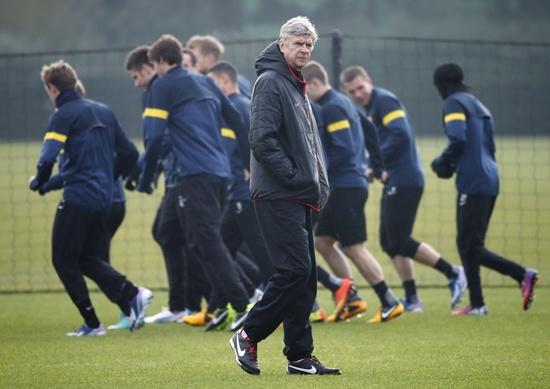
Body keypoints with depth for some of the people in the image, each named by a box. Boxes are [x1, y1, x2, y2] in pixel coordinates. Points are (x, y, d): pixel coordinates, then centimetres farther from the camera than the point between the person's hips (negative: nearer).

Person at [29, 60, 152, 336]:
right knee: (89, 259, 16)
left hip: (77, 198, -7)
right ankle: (132, 295, -6)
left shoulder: (63, 116, -8)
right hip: (104, 199, 7)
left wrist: (39, 183, 0)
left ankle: (92, 323, 0)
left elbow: (47, 159, -19)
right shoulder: (103, 111, 15)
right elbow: (129, 153, 16)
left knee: (63, 261, 5)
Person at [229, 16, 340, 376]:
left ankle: (300, 357, 10)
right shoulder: (270, 82, -9)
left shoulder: (297, 88, 21)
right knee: (294, 270, -14)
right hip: (279, 197, -10)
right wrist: (294, 177, -18)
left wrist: (319, 184, 12)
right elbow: (262, 140, -19)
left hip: (300, 198, 10)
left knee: (305, 277, 7)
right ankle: (248, 336, -4)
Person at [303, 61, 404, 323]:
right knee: (321, 241, 10)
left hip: (345, 188, -10)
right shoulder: (343, 102, 16)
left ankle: (390, 303, -3)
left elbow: (344, 149, -21)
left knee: (353, 248, -6)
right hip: (341, 186, 10)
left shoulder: (331, 108, -14)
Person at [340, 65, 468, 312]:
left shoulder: (384, 101, -10)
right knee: (390, 243, 10)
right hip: (394, 182, 10)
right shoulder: (369, 108, 19)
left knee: (399, 242, -10)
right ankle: (412, 300, 12)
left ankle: (453, 275, -3)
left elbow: (401, 135, -21)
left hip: (404, 181, -10)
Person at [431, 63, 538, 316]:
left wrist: (443, 162, -3)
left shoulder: (454, 103, -5)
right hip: (490, 180, 9)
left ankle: (522, 275, -21)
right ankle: (476, 304, 7)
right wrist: (451, 164, 20)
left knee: (470, 247, -9)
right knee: (466, 244, 13)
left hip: (473, 183, -9)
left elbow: (458, 140, -20)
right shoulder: (479, 106, 22)